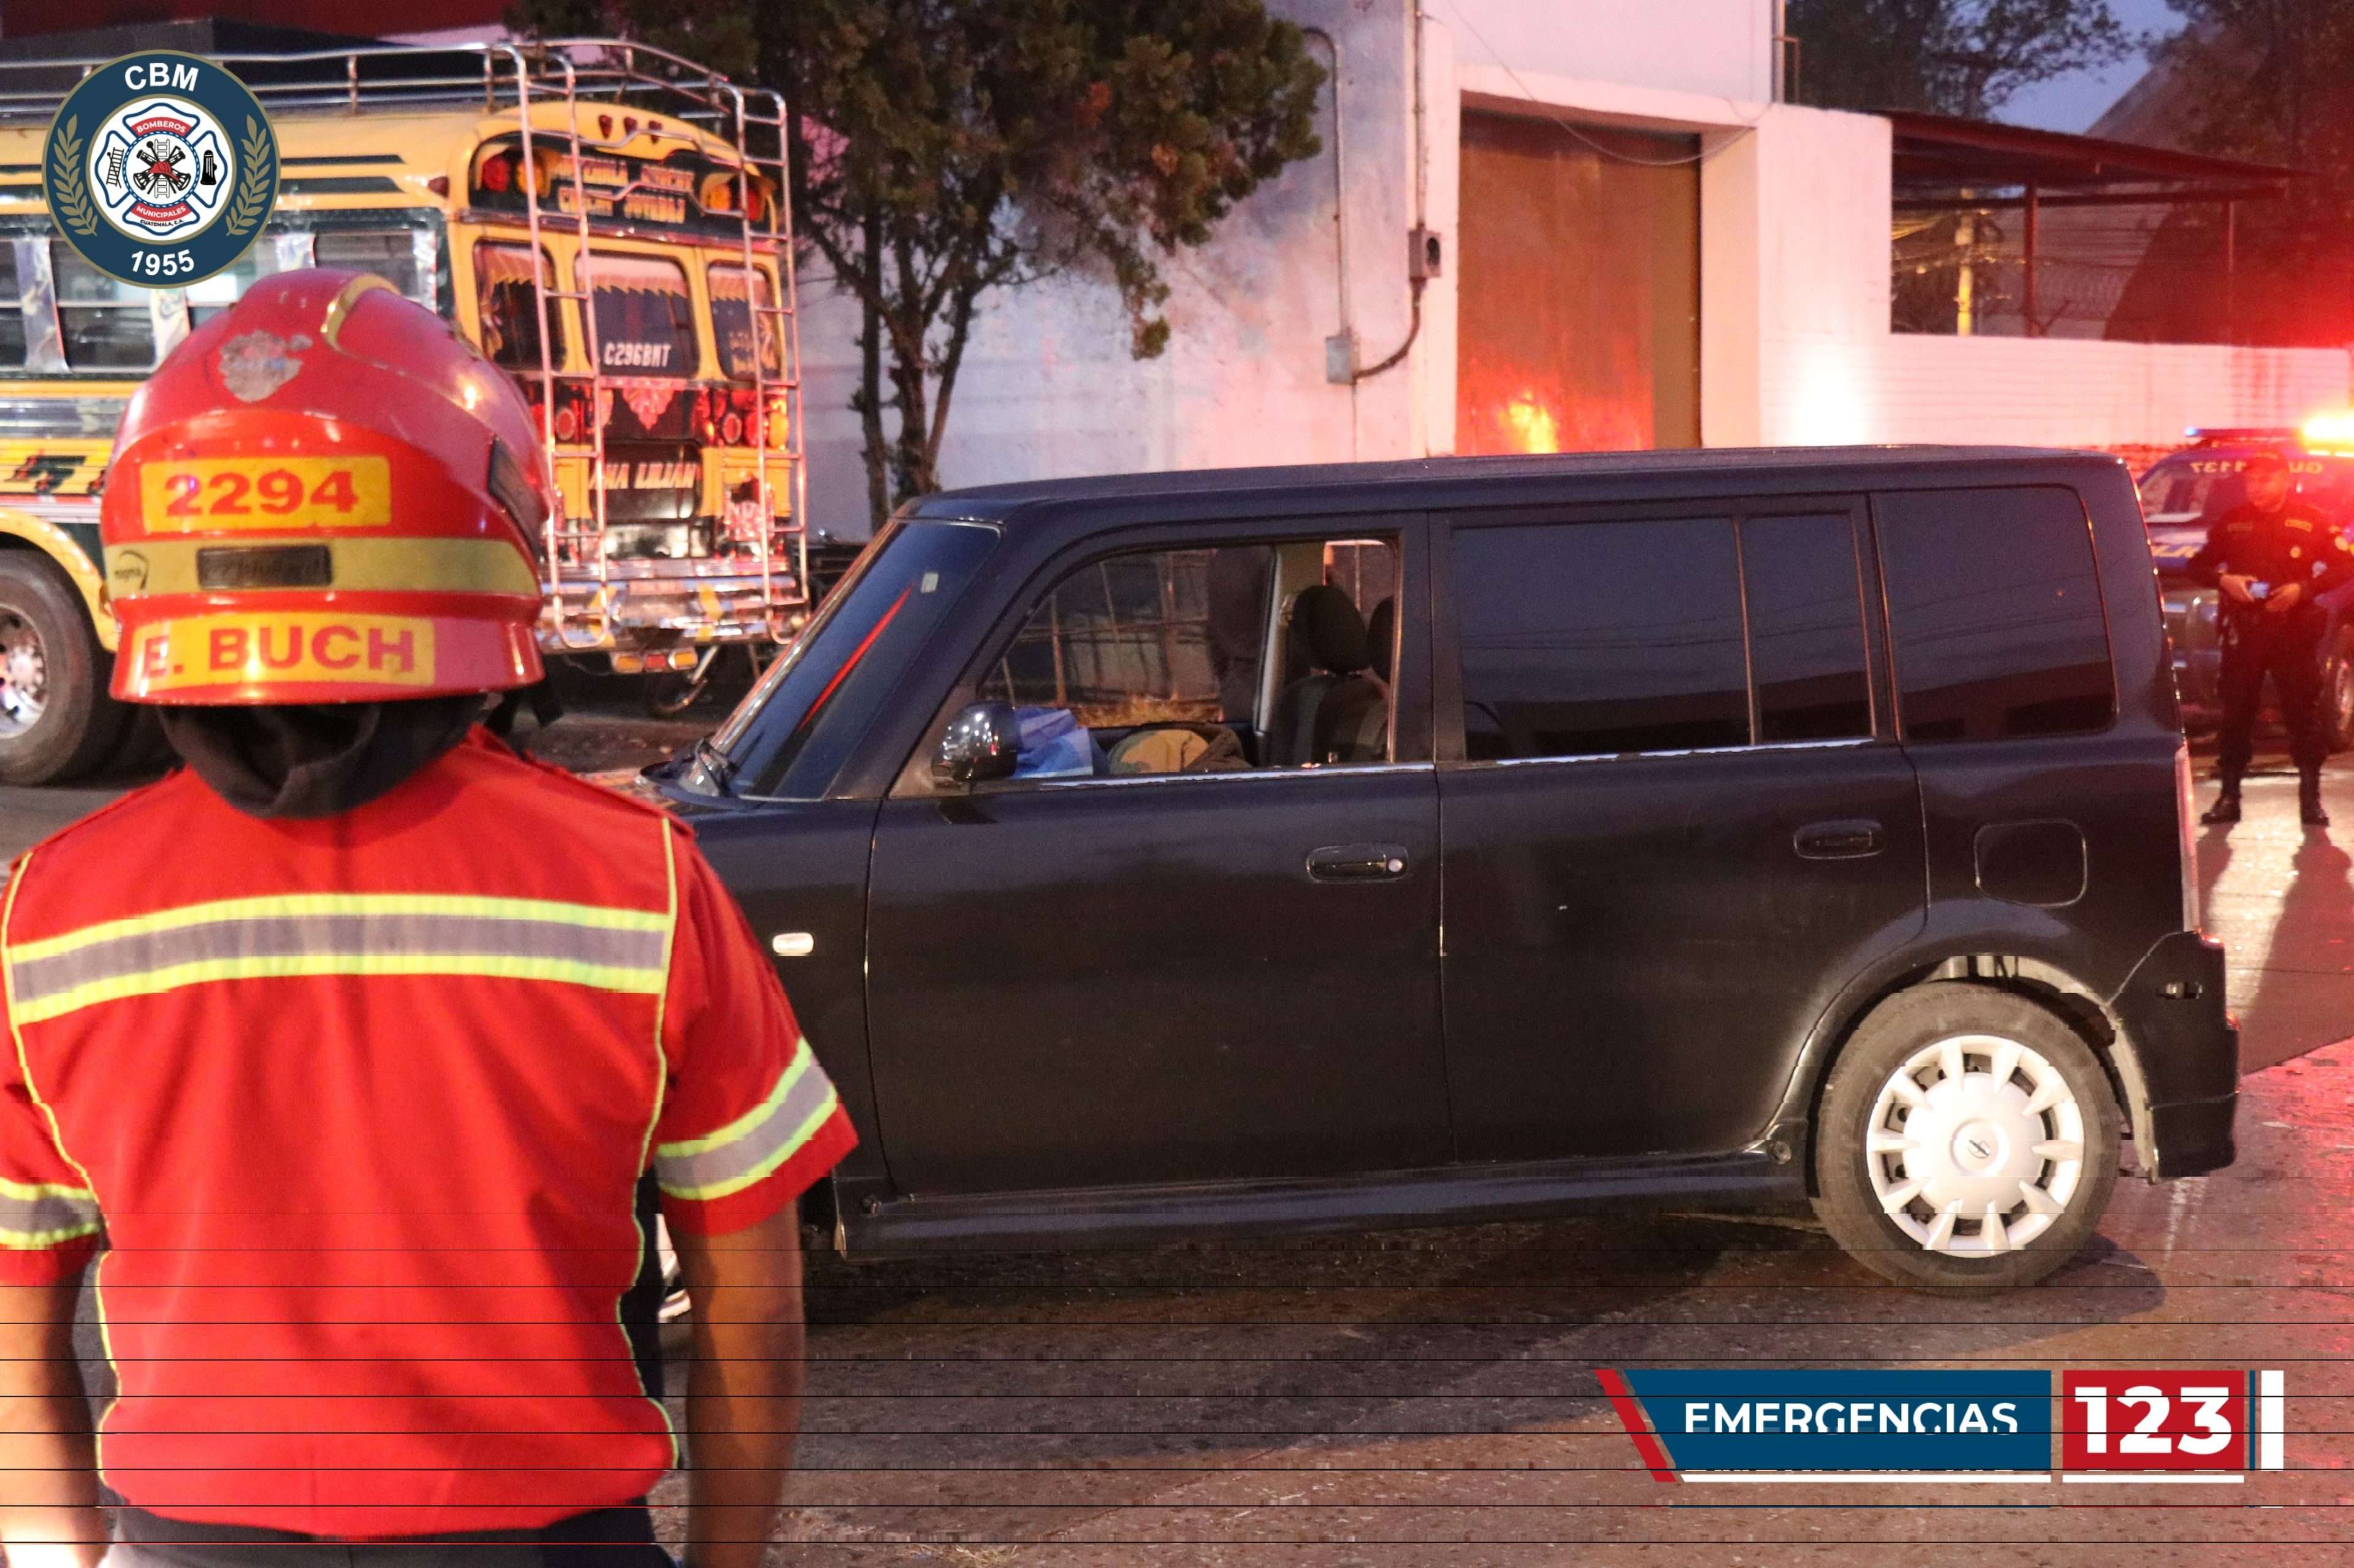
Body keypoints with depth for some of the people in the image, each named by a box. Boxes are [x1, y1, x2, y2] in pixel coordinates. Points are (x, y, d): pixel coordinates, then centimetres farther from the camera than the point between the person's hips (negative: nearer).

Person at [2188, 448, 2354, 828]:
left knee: (2304, 714, -1)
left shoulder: (2310, 522, 2)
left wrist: (2304, 588, -13)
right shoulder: (2231, 523, 8)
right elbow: (2196, 567, 12)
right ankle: (2229, 796, 8)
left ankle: (2311, 797, 4)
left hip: (2295, 629, -2)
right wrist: (2223, 579, -9)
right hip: (2243, 629, 2)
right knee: (2236, 714, 2)